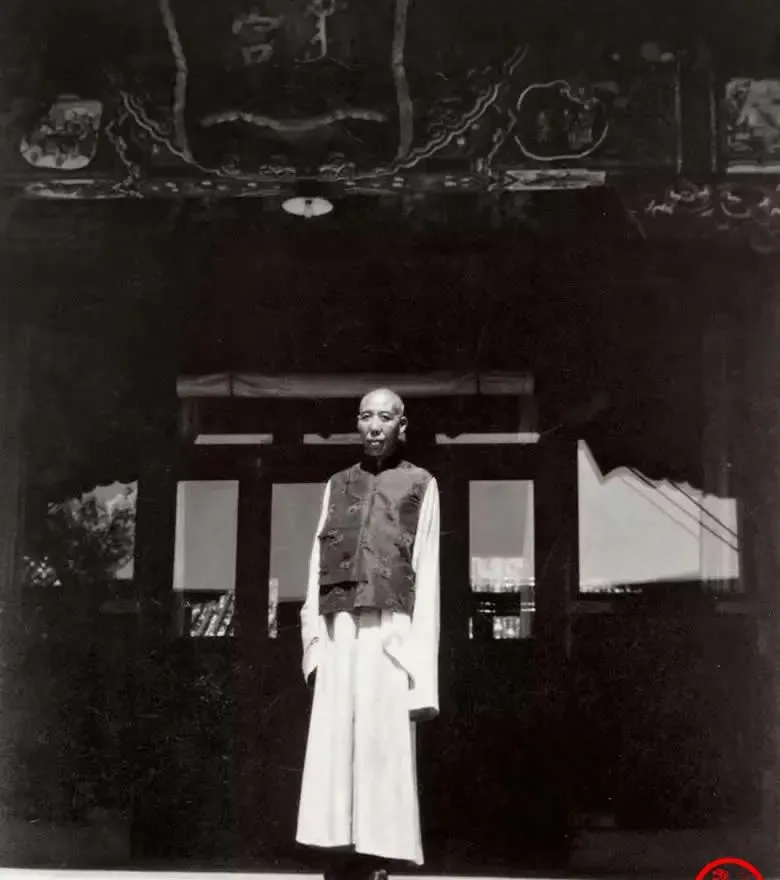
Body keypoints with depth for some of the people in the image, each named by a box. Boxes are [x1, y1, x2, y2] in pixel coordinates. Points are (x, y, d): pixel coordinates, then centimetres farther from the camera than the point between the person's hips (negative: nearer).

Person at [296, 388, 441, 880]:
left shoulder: (420, 486, 11)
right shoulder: (338, 485, 21)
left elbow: (428, 575, 3)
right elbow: (317, 566, 15)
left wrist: (424, 669, -5)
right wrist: (314, 637, 1)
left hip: (390, 632, -3)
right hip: (339, 633, 3)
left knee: (384, 752, -5)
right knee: (334, 751, -2)